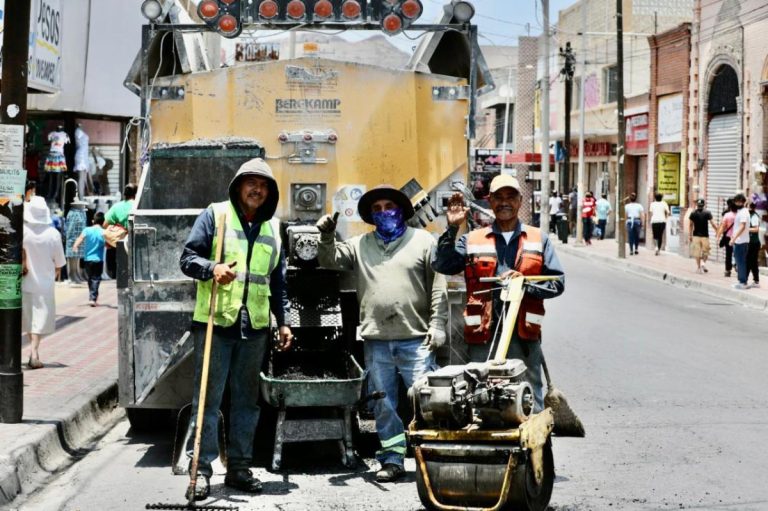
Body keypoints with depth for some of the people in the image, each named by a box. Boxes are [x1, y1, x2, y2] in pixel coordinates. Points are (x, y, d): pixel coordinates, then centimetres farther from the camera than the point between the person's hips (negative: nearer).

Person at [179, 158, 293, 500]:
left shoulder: (273, 228, 16)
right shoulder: (215, 215, 1)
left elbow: (278, 282, 21)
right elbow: (188, 258, -3)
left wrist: (283, 321, 16)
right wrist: (212, 268, -23)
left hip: (255, 327, 5)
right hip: (215, 321, -5)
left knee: (247, 399, 9)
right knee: (208, 398, -3)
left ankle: (239, 467, 16)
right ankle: (201, 469, 0)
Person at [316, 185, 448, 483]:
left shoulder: (423, 241, 4)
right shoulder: (359, 246, 13)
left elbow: (439, 287, 1)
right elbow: (330, 261, 11)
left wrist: (437, 325, -7)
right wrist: (327, 238, -8)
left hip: (416, 338, -3)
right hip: (376, 340, 3)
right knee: (383, 404, 8)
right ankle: (392, 459, 16)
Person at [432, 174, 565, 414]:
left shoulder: (538, 240, 12)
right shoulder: (472, 240, 10)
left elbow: (557, 282, 6)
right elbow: (441, 265, -4)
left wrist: (525, 285, -9)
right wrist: (452, 228, -10)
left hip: (524, 336, 0)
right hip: (482, 335, 0)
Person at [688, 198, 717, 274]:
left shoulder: (693, 213, 1)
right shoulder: (707, 213, -5)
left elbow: (690, 225, 5)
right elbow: (712, 223, -7)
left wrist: (690, 236, 13)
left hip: (696, 235, 1)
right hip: (705, 235, -1)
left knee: (697, 253, 6)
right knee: (705, 252, 12)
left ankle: (698, 267, 6)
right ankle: (703, 262, -8)